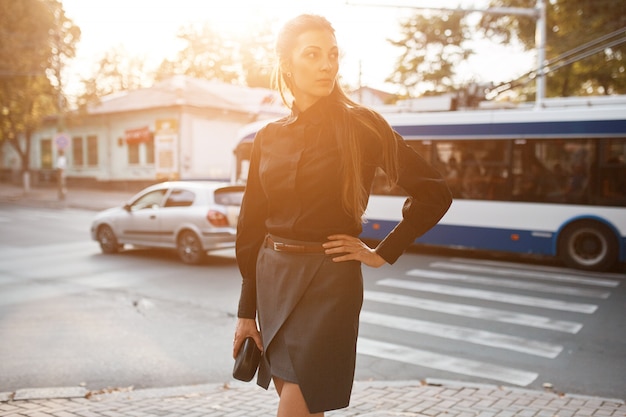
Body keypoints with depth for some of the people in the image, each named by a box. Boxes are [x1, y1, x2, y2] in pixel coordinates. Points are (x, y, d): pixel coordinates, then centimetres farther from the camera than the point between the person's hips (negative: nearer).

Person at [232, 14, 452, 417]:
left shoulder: (362, 125, -6)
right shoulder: (269, 137, 5)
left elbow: (434, 192, -4)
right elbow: (251, 226, 8)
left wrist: (383, 254, -6)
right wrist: (246, 311, 8)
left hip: (330, 280, -5)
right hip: (272, 278, 5)